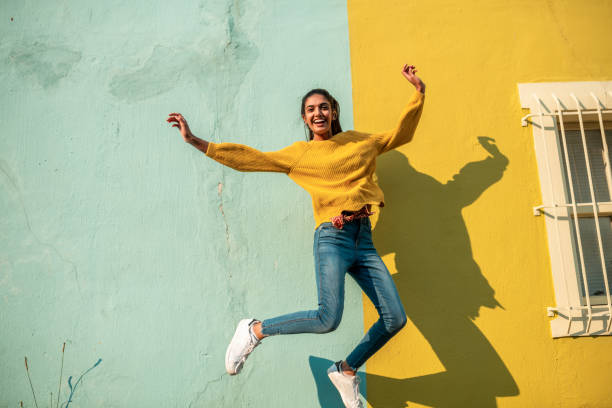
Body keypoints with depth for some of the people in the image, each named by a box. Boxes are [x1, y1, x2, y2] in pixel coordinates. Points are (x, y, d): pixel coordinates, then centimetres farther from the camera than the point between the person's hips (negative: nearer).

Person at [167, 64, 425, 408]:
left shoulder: (359, 142, 17)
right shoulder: (299, 154, 8)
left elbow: (401, 133, 27)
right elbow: (249, 158, 4)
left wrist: (419, 92, 24)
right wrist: (196, 141, 0)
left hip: (365, 241, 5)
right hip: (332, 239, -4)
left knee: (395, 319, -1)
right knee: (329, 319, -22)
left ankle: (347, 371, 21)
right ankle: (255, 330, 2)